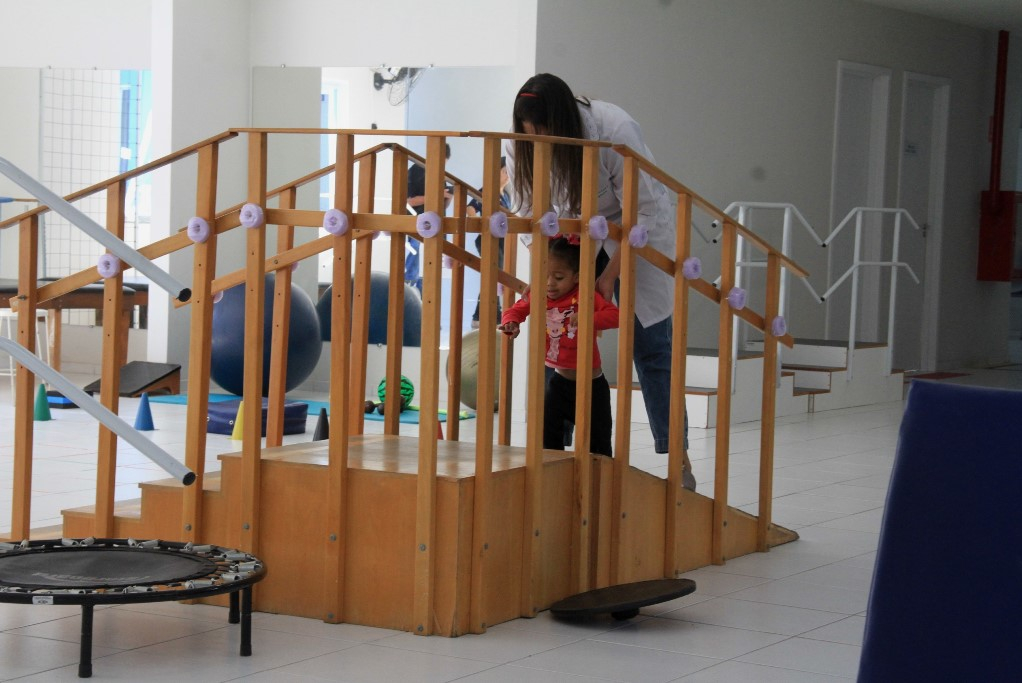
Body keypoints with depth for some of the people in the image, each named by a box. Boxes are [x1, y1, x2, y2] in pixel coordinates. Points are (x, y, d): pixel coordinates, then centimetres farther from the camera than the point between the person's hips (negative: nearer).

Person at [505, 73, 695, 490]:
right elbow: (530, 211, -10)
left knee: (651, 345, -6)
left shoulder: (615, 132, -33)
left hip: (637, 229, -4)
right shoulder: (519, 144, -20)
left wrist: (610, 275, -24)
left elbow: (643, 212, -24)